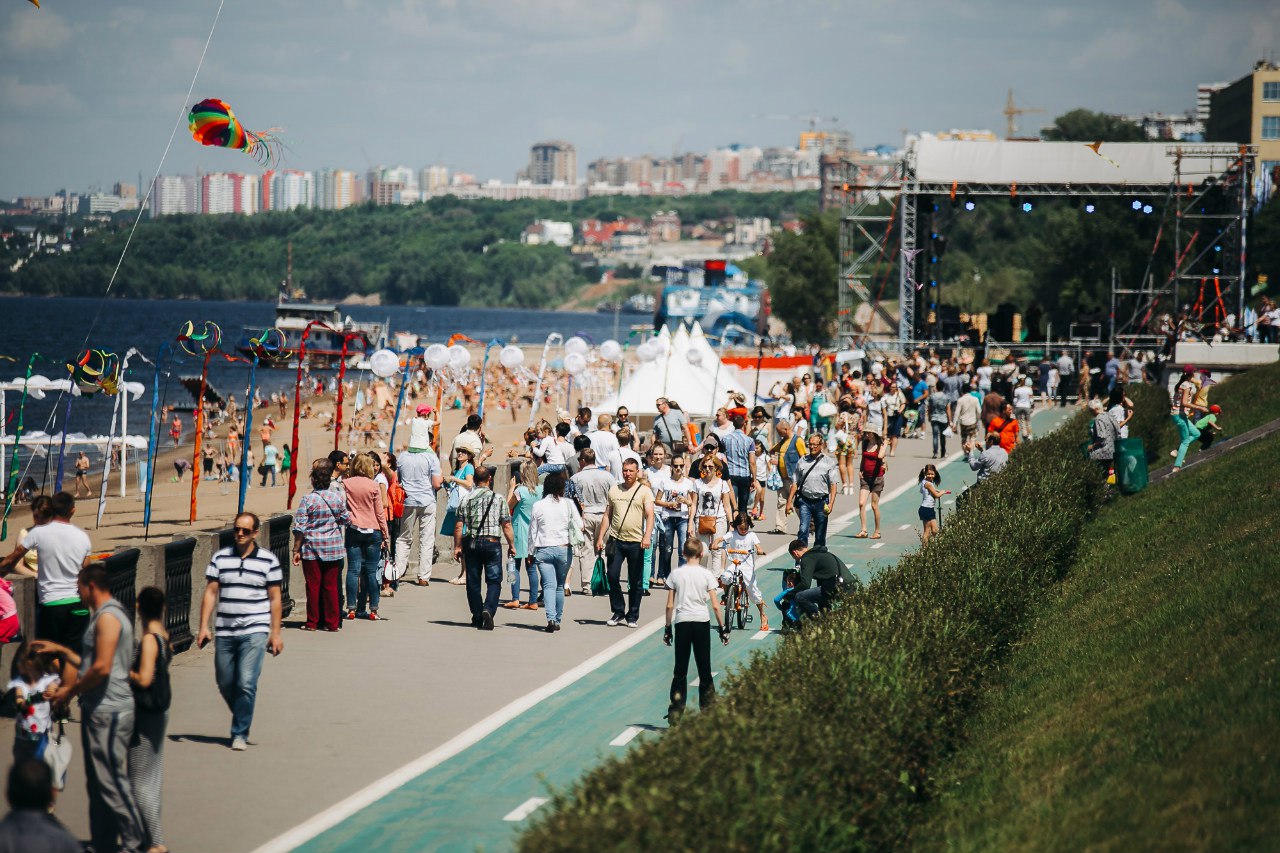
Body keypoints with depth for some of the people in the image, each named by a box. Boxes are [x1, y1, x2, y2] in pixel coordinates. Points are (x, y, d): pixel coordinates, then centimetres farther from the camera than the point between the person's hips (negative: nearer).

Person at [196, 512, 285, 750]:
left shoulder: (268, 560, 2)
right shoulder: (220, 558, 7)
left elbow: (275, 598, 4)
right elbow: (210, 593, 7)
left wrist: (275, 633, 1)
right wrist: (204, 627, -1)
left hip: (255, 632, -3)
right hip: (224, 631, 3)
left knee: (246, 683, -13)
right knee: (225, 684, 8)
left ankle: (240, 734, -4)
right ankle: (242, 719, 33)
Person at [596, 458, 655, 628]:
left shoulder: (644, 491, 1)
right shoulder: (614, 490, 12)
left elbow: (650, 515, -7)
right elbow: (607, 516, 15)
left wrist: (647, 536, -20)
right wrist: (600, 537, 8)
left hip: (636, 542, -2)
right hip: (616, 540, 2)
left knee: (635, 582, 4)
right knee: (612, 576, -5)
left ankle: (632, 616, 13)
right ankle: (618, 612, 9)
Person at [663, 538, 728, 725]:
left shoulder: (676, 574, 1)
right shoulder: (706, 575, -2)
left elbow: (669, 606, 1)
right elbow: (715, 606, -4)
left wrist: (668, 628, 10)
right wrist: (722, 628, 4)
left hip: (681, 623, 1)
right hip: (701, 622, -1)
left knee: (680, 671, 7)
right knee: (704, 670, 8)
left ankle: (675, 713, 1)